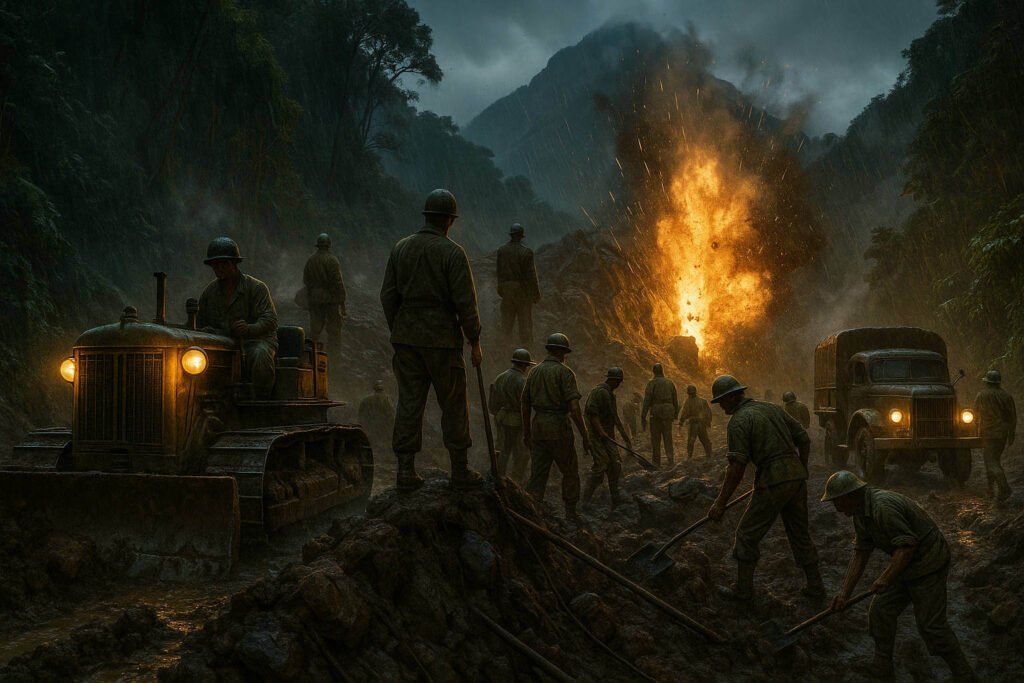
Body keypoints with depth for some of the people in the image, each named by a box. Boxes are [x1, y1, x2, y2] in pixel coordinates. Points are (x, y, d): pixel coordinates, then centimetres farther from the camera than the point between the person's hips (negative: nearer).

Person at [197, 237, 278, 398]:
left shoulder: (257, 287, -2)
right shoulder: (209, 292, 13)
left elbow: (270, 320, -13)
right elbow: (200, 326, 16)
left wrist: (249, 329, -34)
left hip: (256, 340, -4)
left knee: (260, 355, -38)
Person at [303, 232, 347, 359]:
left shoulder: (310, 261, 5)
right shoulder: (332, 260, -11)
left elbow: (305, 281, 11)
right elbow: (338, 282, -13)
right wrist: (342, 302, -10)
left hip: (314, 300, 5)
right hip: (331, 299, -5)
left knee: (314, 330, 10)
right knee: (334, 331, 1)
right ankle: (334, 358, 2)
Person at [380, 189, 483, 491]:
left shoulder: (401, 248, 5)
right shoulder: (452, 253, -10)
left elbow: (388, 295, 6)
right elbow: (466, 302, -12)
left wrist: (397, 333, 16)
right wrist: (475, 342, -2)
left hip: (406, 338, 4)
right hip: (442, 339, -4)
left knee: (409, 402, 7)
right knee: (453, 404, 7)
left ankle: (406, 471, 6)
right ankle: (460, 470, 14)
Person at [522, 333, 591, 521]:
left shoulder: (534, 372, 10)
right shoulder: (564, 372, -7)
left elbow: (525, 405, 15)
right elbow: (574, 407, -15)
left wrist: (527, 433, 24)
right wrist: (585, 436, -11)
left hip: (538, 427, 5)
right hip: (559, 427, -5)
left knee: (537, 472, 5)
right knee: (570, 472, 10)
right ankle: (570, 513, 13)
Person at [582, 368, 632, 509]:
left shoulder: (610, 394, 20)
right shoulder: (599, 392, -12)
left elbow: (615, 418, 25)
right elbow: (591, 412, -22)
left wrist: (626, 437, 24)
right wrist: (600, 431, -22)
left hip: (607, 436, 10)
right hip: (596, 435, -10)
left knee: (615, 465, 4)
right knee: (601, 465, -14)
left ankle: (615, 500, 8)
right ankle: (586, 499, -6)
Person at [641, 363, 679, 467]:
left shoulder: (652, 383, -5)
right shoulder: (669, 382, 8)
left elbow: (647, 401, -10)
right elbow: (675, 400, 12)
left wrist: (643, 417, -8)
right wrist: (675, 414, 24)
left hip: (656, 412, -4)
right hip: (668, 411, 4)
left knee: (655, 438, 3)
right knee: (668, 437, 10)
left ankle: (657, 462, 4)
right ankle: (671, 460, -1)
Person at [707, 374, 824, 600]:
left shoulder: (738, 421, -7)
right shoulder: (773, 408, 15)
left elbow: (737, 467, -13)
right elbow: (804, 439, 16)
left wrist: (720, 503, -10)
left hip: (773, 482, -7)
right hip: (797, 478, 7)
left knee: (747, 535, 5)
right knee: (800, 533, 20)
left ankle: (743, 588, 9)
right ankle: (815, 586, 25)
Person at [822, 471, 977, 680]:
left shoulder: (883, 508, -29)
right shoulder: (861, 513, 2)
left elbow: (907, 545, -28)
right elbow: (860, 554, 6)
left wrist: (886, 578, -22)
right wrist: (844, 593, 3)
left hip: (928, 563, -9)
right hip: (905, 563, 9)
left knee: (931, 624, -5)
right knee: (880, 611, 7)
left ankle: (963, 674, 10)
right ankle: (882, 666, 20)